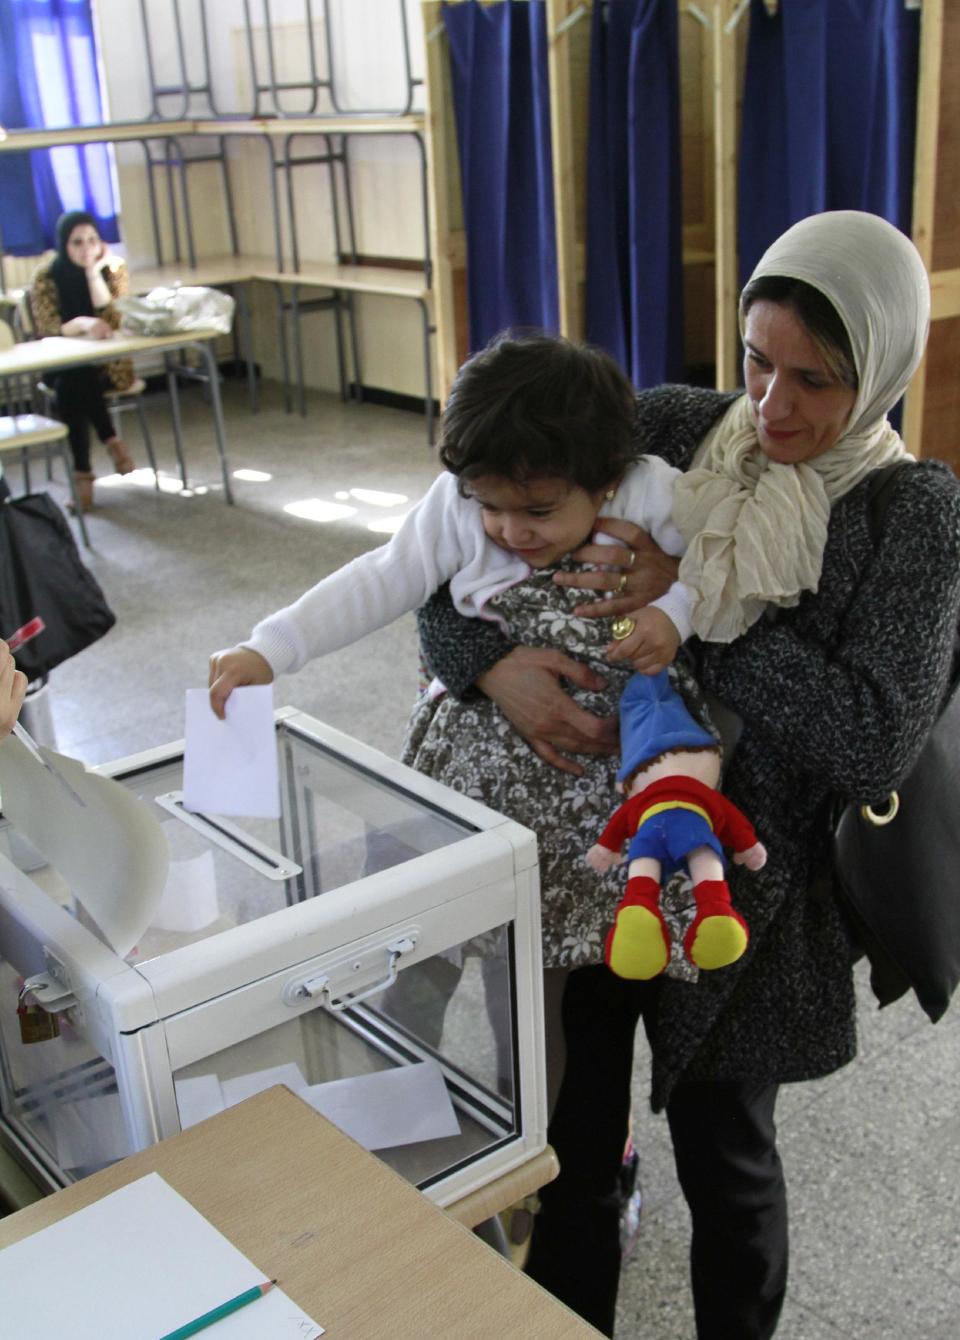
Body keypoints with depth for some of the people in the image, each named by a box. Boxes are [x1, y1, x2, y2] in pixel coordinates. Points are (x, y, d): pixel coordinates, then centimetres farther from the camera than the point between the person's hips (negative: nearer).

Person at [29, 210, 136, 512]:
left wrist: (93, 272, -23)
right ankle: (110, 440, -17)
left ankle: (83, 472, -25)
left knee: (73, 384, -31)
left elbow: (114, 321, -17)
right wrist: (82, 323, -34)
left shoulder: (114, 268, -6)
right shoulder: (45, 276, -8)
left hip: (107, 363, 0)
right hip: (61, 363, 1)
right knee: (70, 380, -33)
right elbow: (47, 330, -14)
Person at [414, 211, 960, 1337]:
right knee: (567, 1146, 16)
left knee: (723, 1156, 18)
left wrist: (703, 602, -23)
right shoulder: (667, 428, -4)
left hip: (740, 891, -2)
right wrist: (493, 667, -22)